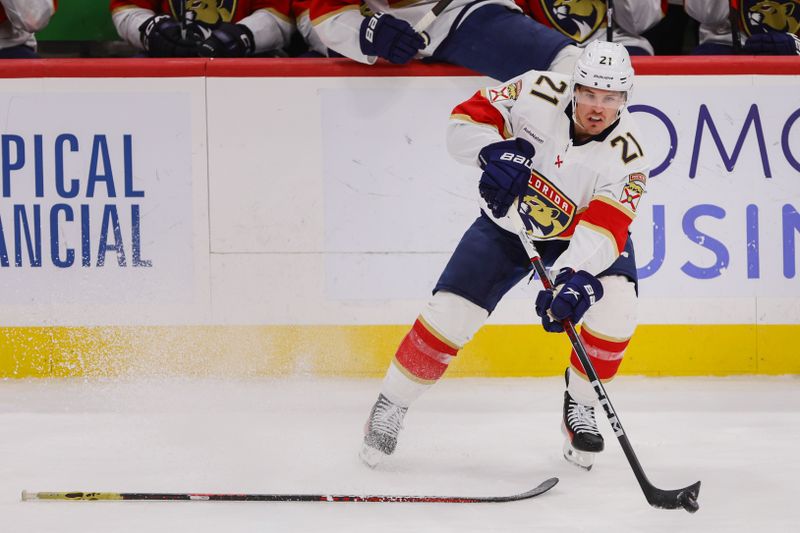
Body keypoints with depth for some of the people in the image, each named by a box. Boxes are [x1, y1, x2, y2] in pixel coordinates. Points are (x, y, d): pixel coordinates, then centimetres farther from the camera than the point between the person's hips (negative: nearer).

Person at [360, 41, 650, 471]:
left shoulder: (626, 153, -25)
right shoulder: (540, 93, -23)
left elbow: (605, 229, -34)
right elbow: (467, 117, -15)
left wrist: (577, 278, -49)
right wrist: (492, 152, -35)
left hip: (577, 234, 0)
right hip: (507, 223, 0)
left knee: (616, 305, -25)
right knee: (450, 314, -10)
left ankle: (580, 407, -1)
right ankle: (390, 404, 11)